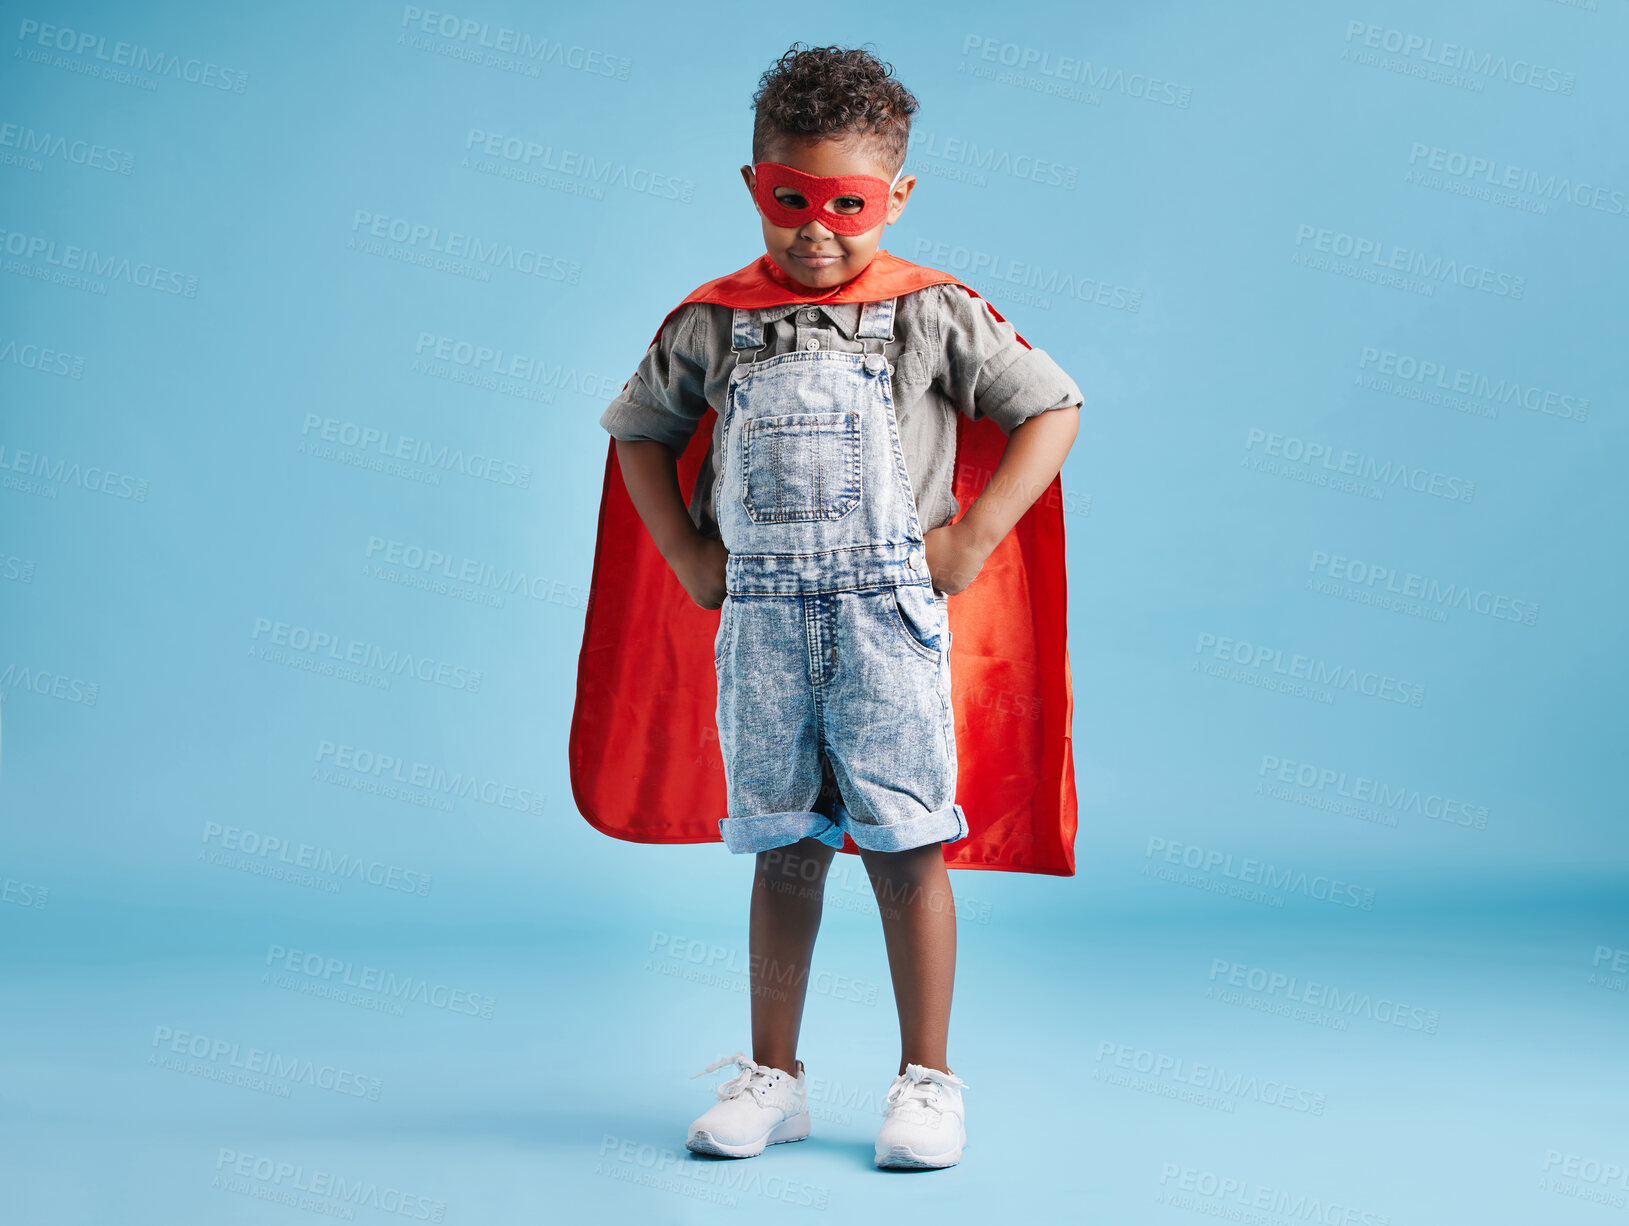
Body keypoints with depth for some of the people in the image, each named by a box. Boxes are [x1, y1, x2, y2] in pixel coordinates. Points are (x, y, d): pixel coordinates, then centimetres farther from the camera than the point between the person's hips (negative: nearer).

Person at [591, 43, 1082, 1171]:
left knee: (905, 847, 1)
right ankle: (772, 1077, 21)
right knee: (783, 851, 9)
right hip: (760, 619, 2)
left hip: (888, 609, -2)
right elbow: (639, 429, 20)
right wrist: (687, 553, 10)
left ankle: (928, 1078, 14)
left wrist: (970, 539, -5)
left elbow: (1052, 407, 2)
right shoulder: (711, 321, 7)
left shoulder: (934, 310, 0)